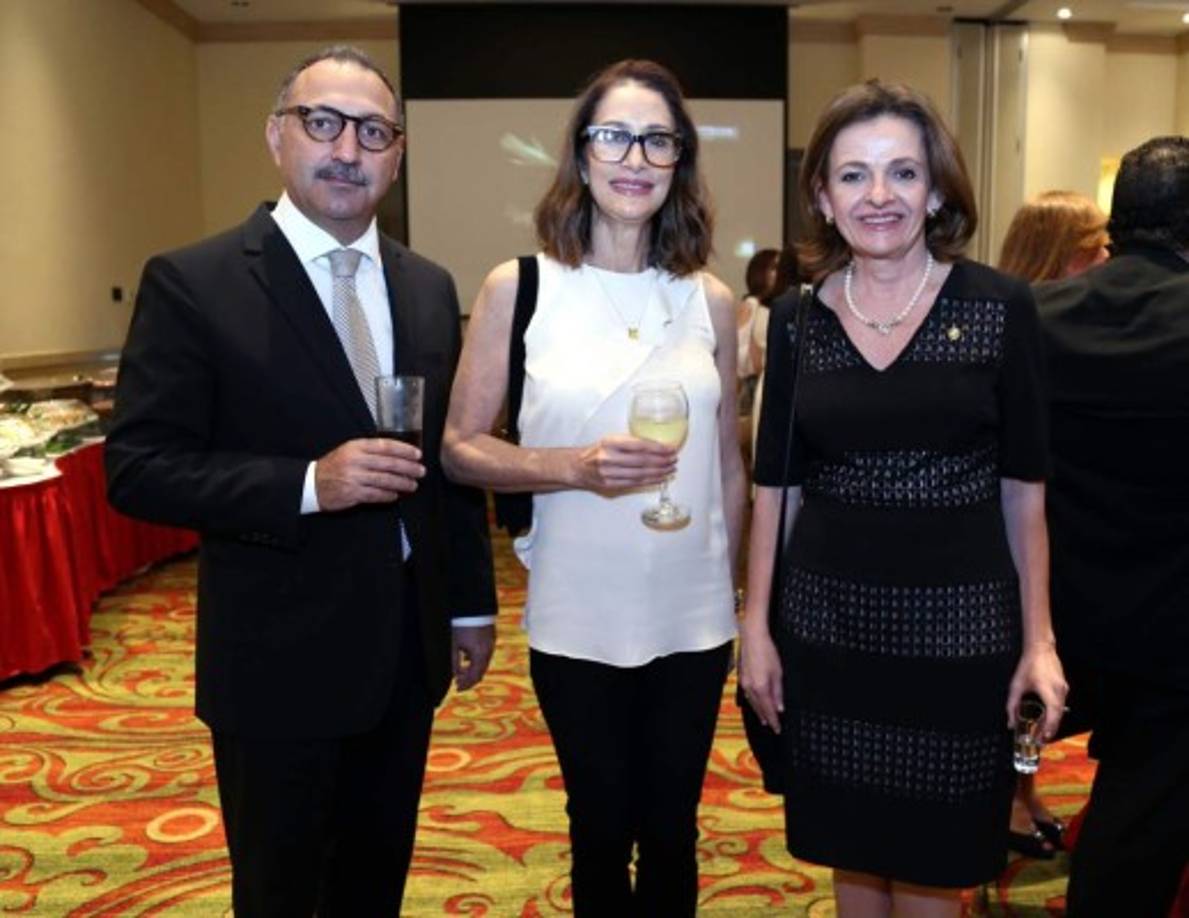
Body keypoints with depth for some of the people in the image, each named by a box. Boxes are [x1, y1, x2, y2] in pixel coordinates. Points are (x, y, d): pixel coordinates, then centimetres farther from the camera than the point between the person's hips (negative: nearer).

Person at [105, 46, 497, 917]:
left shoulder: (429, 287, 6)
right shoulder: (192, 283, -10)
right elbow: (140, 470, -13)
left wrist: (471, 604, 12)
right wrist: (308, 485, -26)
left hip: (407, 648, 5)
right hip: (279, 659, -4)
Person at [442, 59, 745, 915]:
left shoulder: (710, 299, 1)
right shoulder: (519, 288, -6)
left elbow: (729, 463, 9)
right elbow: (460, 446, -5)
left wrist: (738, 595, 13)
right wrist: (575, 467, -21)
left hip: (692, 617, 2)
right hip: (578, 620, -2)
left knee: (671, 829, 16)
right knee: (602, 828, 16)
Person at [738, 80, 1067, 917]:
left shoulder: (1001, 308, -4)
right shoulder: (797, 319, 1)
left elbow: (1023, 489, 0)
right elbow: (776, 486, 5)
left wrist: (1038, 638, 0)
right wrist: (756, 626, 4)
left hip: (959, 626, -1)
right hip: (829, 625, 2)